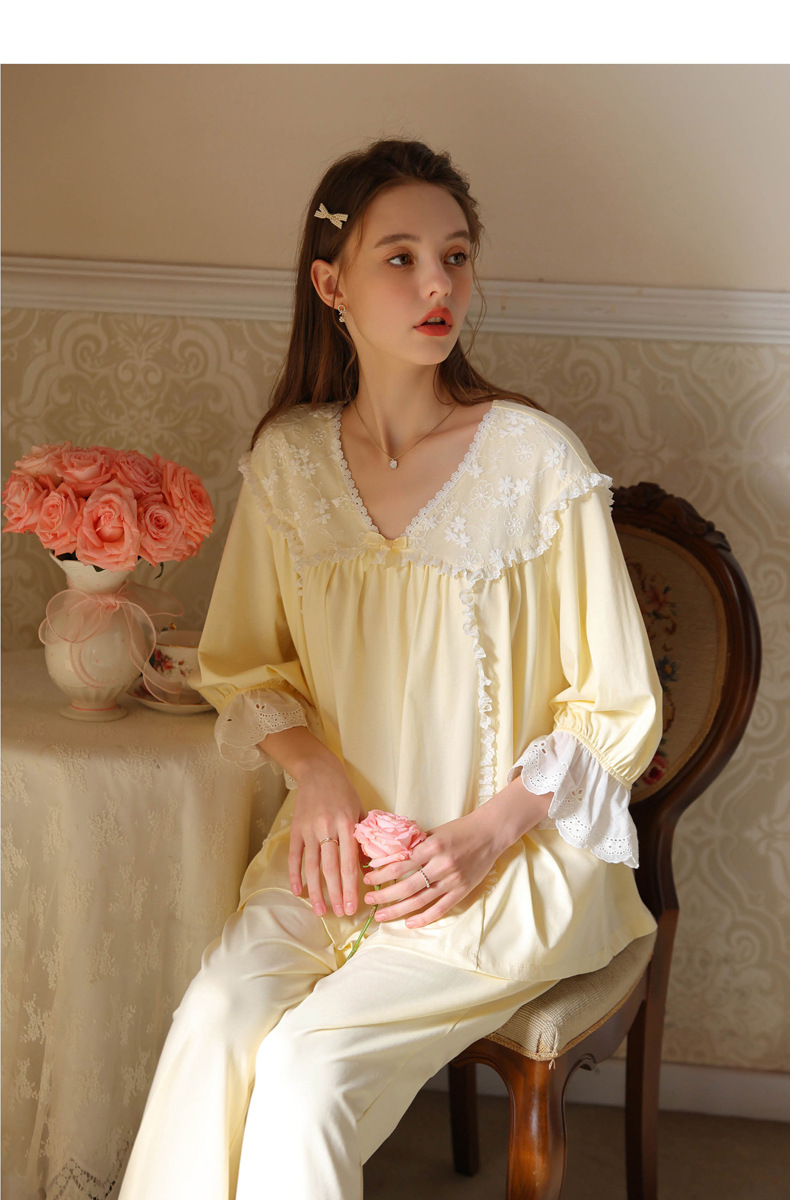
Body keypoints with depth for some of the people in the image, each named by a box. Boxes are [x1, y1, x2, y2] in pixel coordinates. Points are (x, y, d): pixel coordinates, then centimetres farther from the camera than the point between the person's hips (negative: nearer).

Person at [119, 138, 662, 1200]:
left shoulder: (537, 461, -10)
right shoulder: (287, 460, 2)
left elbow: (617, 708, -4)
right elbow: (244, 663, 13)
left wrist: (486, 832, -16)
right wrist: (313, 765, -7)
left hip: (517, 856, -3)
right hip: (341, 835, 3)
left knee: (307, 1070, -22)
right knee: (216, 1022, -24)